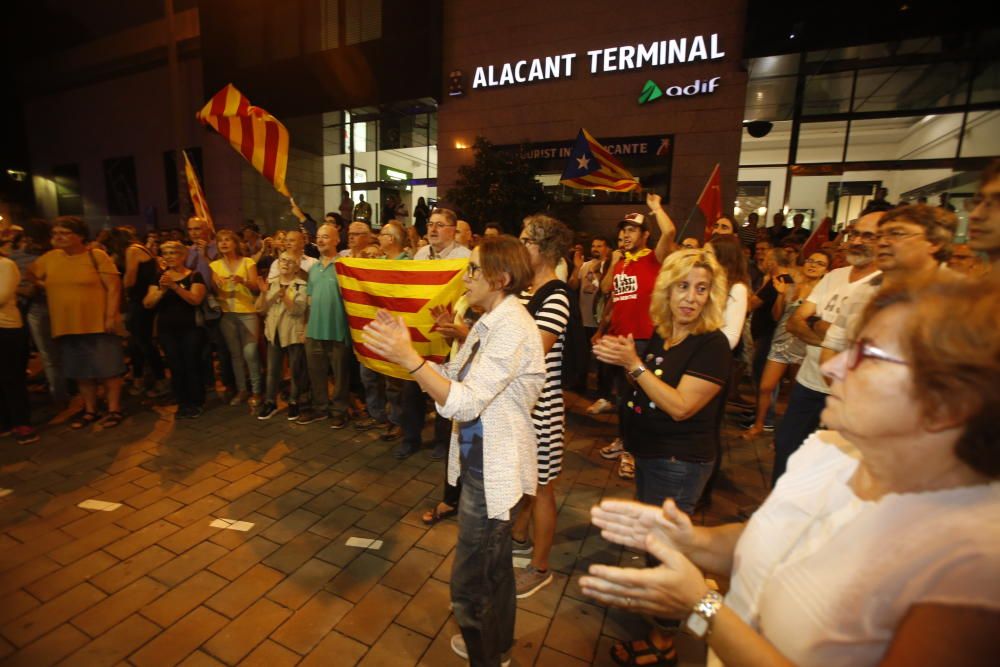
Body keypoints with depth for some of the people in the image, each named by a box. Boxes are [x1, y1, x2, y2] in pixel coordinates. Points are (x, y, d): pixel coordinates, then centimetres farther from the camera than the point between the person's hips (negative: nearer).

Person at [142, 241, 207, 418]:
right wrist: (162, 289, -15)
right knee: (175, 367, 2)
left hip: (191, 328, -3)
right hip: (166, 329, 3)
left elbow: (195, 300, -16)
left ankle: (196, 403, 9)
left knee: (192, 365, -4)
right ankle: (182, 404, 12)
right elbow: (148, 304, 1)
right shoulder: (159, 277, 10)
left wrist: (174, 286, -25)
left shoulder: (194, 276, -1)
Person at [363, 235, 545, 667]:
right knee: (494, 565, 28)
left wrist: (408, 358, -30)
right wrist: (405, 351, -4)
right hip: (484, 464, 10)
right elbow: (452, 377, 6)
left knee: (471, 583, 5)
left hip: (493, 471, -10)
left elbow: (464, 403, -30)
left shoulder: (512, 329, -23)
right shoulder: (491, 322, 7)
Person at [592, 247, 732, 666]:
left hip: (679, 464, -7)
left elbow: (680, 406, -25)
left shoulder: (712, 345, -19)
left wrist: (634, 363, -27)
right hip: (649, 455, 8)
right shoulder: (660, 336, 3)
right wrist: (620, 356, -3)